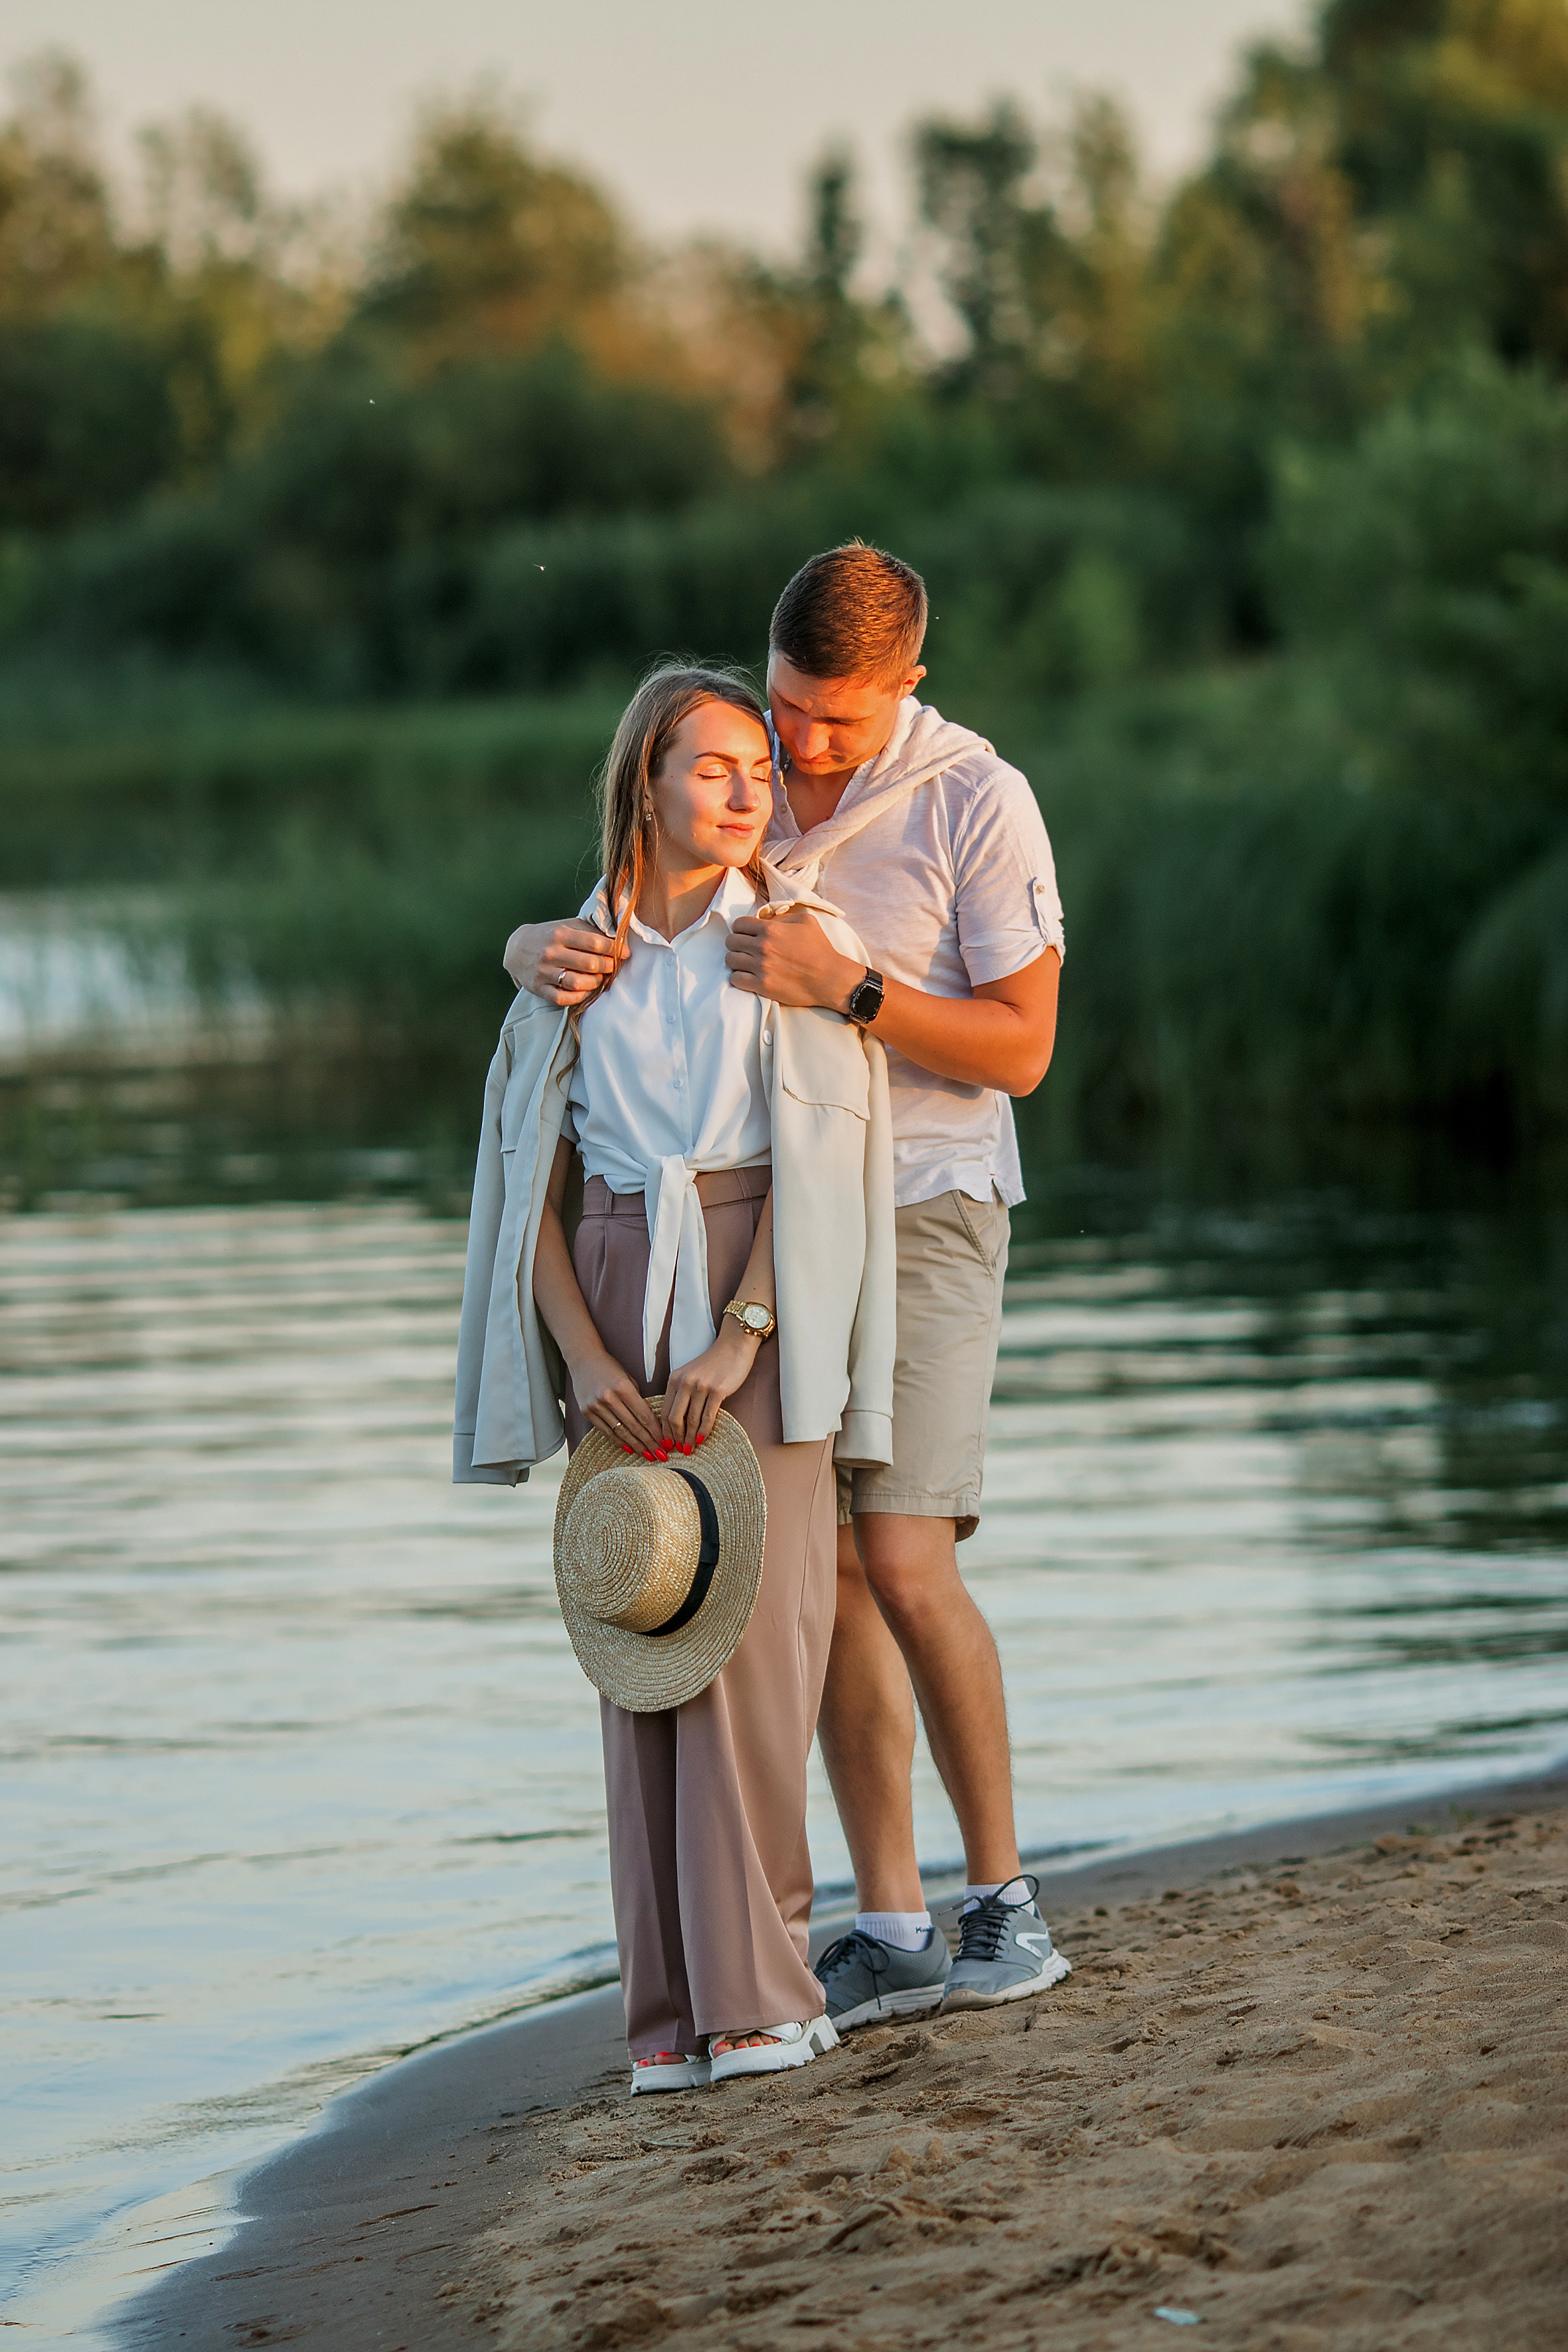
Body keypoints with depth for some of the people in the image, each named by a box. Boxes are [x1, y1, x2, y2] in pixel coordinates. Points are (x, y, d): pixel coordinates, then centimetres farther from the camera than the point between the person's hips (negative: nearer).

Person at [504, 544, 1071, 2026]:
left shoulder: (977, 800, -11)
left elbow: (1020, 1048, -12)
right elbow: (554, 935, 5)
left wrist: (848, 991, -27)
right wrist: (545, 954, -21)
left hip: (922, 1218, -5)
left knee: (904, 1563, -15)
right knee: (824, 1572, 2)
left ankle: (1002, 1896, 1)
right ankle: (891, 1933, 5)